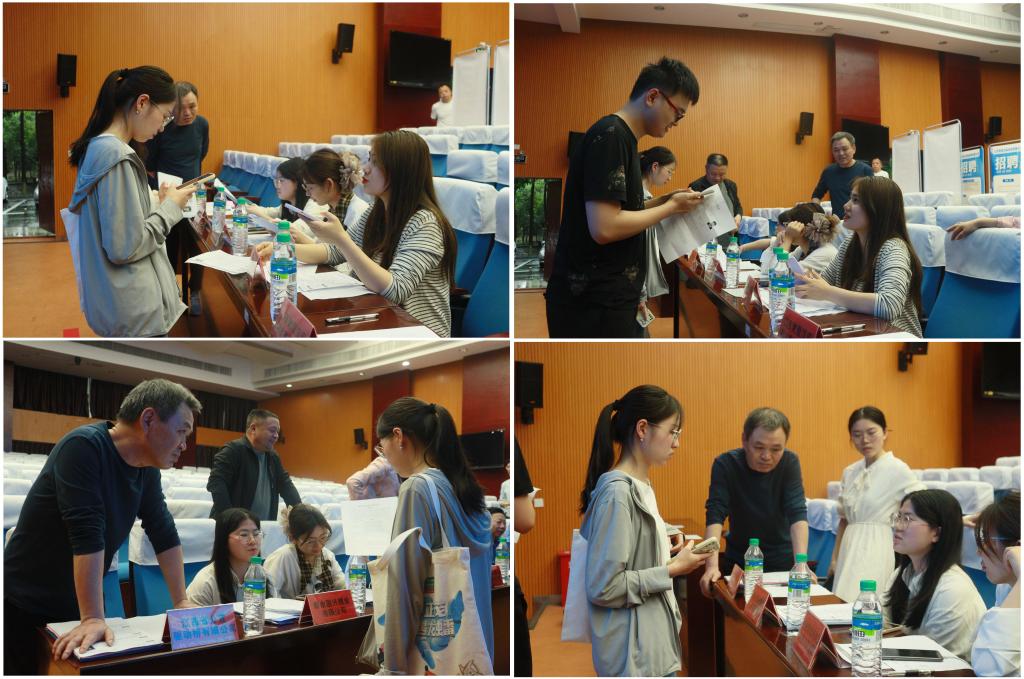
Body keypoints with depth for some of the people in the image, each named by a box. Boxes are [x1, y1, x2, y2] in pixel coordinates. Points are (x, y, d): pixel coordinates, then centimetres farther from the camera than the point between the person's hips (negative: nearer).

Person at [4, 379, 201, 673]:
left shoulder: (147, 468, 1)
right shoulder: (84, 447, -23)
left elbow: (164, 533, 8)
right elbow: (87, 535, -29)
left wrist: (181, 602, 5)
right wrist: (93, 619, -33)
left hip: (75, 610, 7)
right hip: (22, 610, -7)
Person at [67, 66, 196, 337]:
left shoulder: (98, 147, 9)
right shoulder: (116, 157, -21)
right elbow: (124, 247, -23)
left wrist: (157, 202, 6)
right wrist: (170, 208, -11)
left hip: (122, 302, 10)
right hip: (136, 309, -10)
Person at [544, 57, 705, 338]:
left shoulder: (621, 137, 17)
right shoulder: (610, 136, -14)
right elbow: (604, 228, -23)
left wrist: (664, 201, 8)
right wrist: (671, 207, -10)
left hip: (611, 300, 10)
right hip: (594, 305, -10)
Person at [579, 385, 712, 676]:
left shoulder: (642, 487, 8)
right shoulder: (617, 492, -18)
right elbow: (603, 587, -22)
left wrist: (666, 550, 4)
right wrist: (673, 570, -15)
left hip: (656, 643, 9)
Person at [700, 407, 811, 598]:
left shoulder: (790, 462, -14)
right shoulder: (725, 465, -18)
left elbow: (797, 514, -23)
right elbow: (715, 516, -26)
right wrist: (712, 566, -41)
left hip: (783, 561, 1)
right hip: (739, 561, -1)